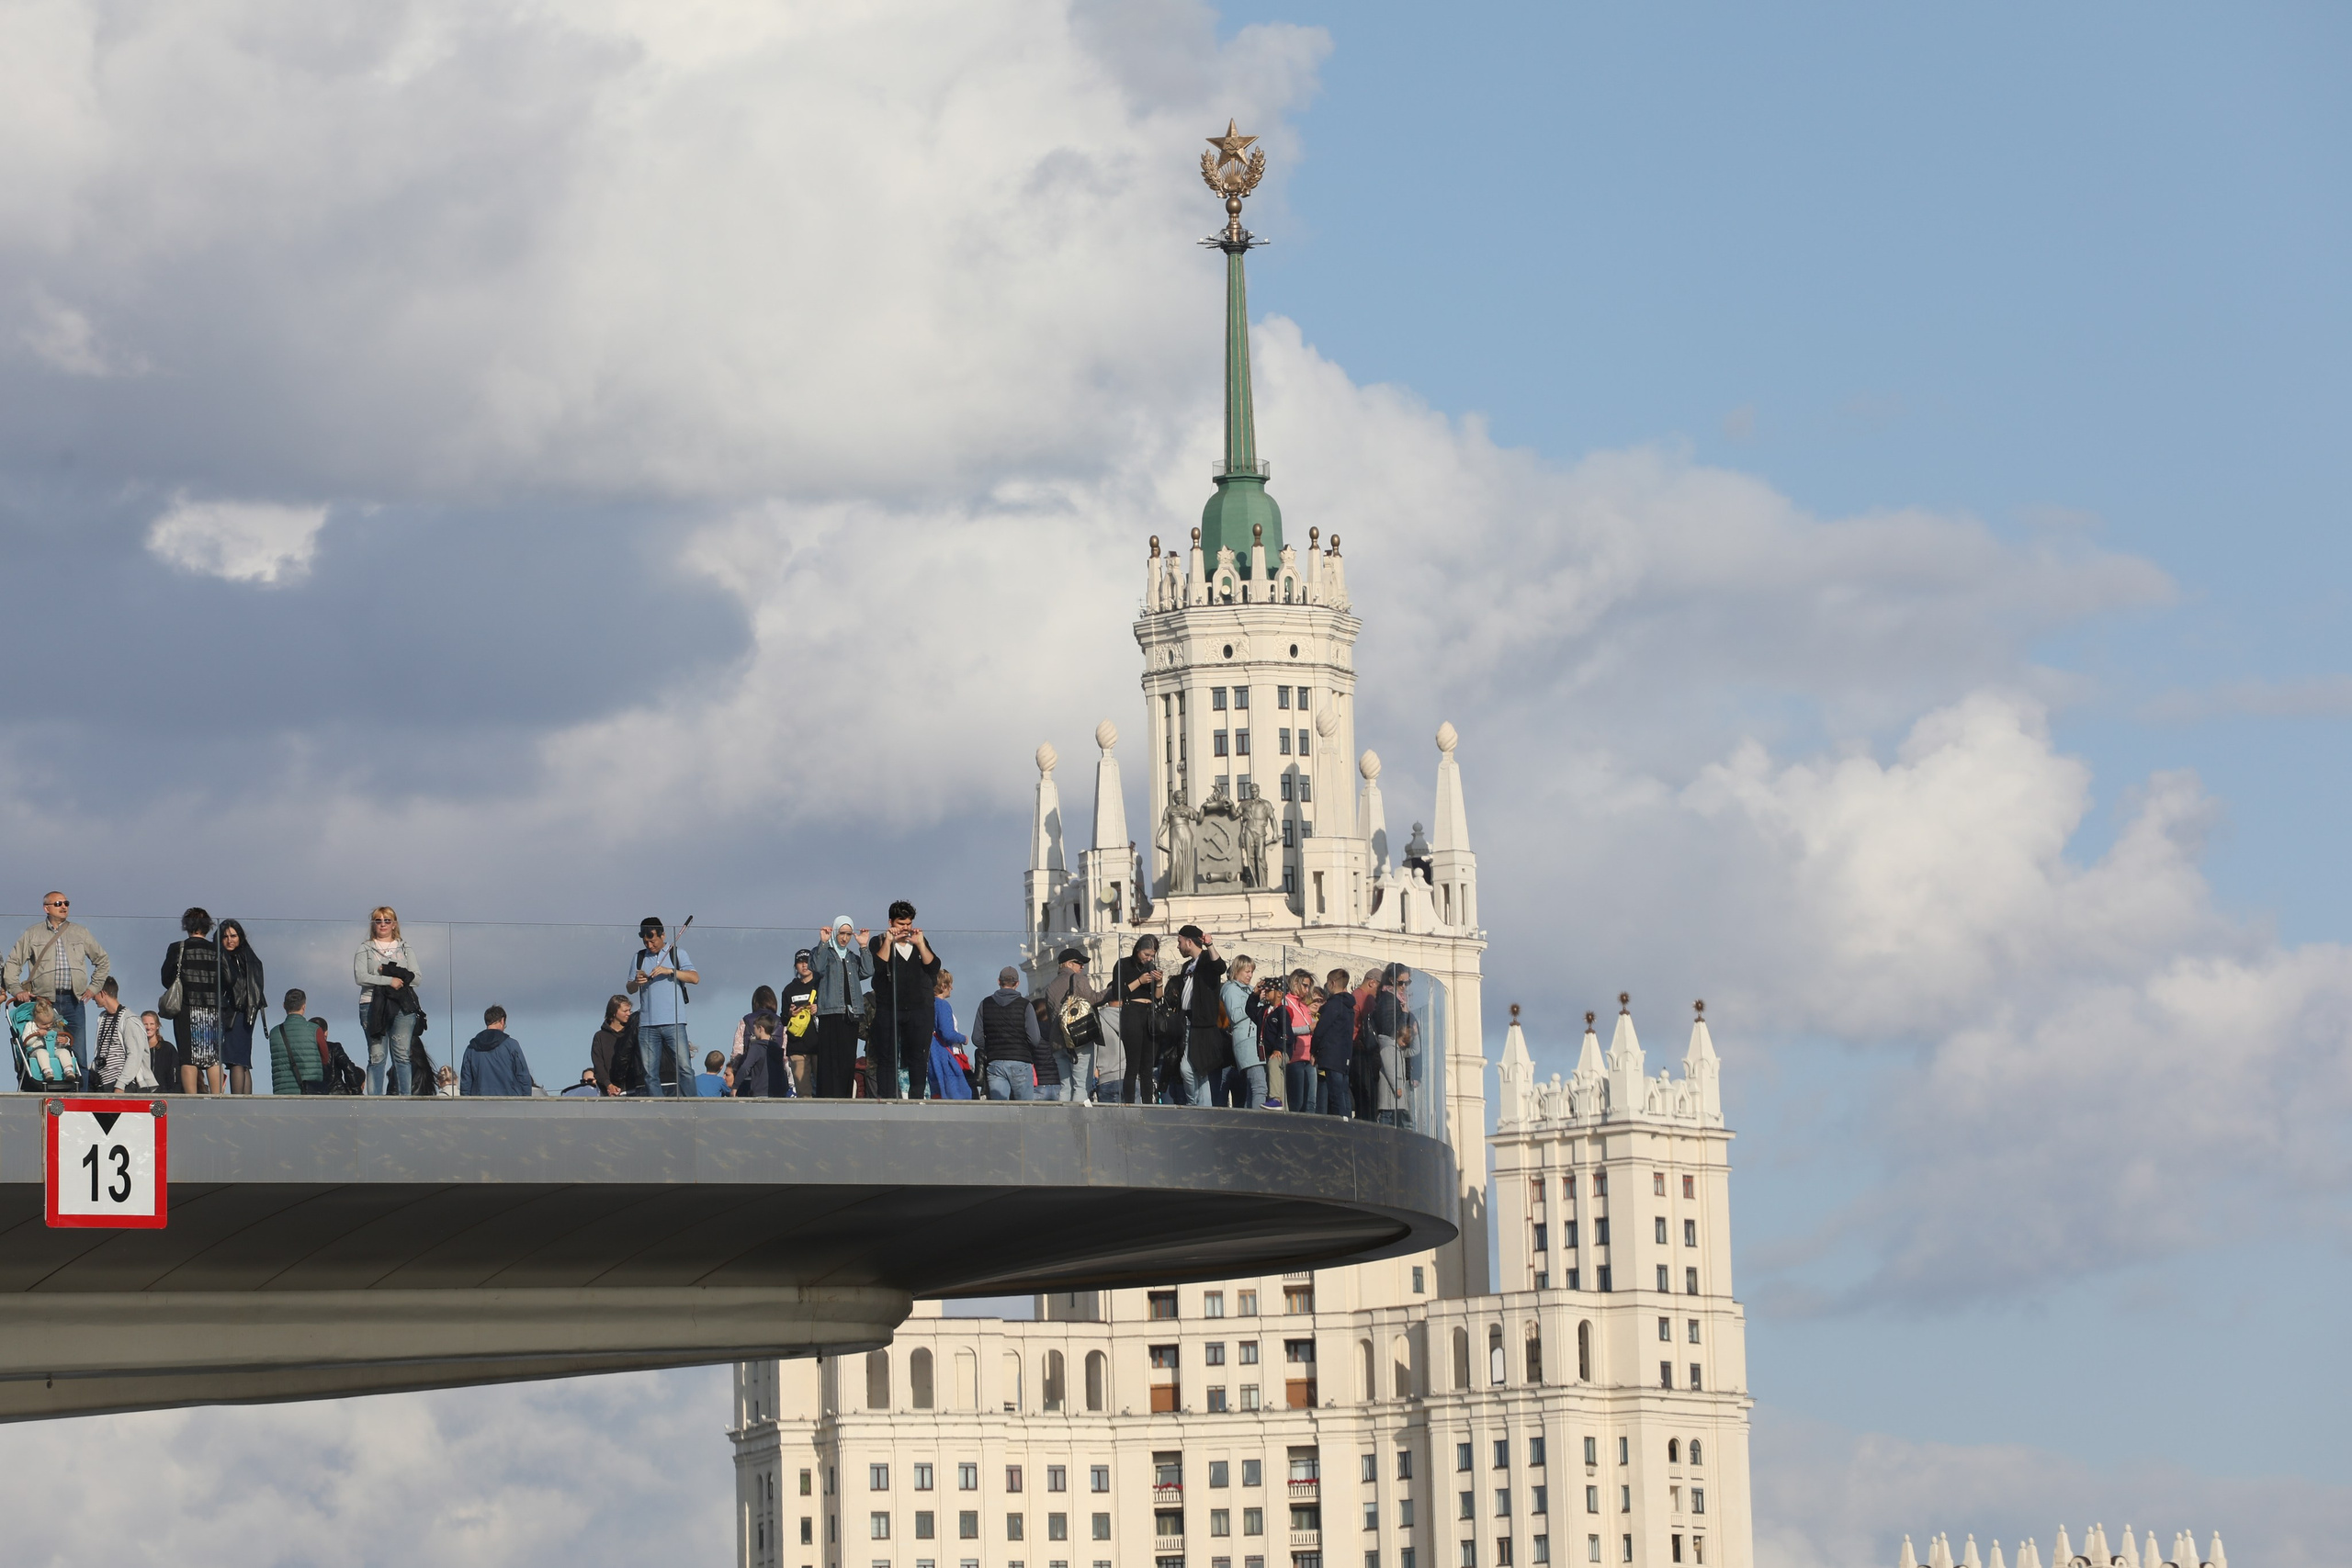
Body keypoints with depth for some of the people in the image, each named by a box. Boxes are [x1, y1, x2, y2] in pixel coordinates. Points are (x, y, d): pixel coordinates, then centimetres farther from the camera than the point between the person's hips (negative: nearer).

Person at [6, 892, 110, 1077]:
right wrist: (16, 990, -1)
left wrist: (94, 987, 14)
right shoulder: (32, 934, 11)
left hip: (73, 1000, 1)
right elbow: (12, 963, 12)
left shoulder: (81, 933, 16)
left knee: (78, 1053, -3)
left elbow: (102, 961, 25)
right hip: (44, 1001, -1)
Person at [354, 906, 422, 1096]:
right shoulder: (365, 949, 11)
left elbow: (415, 978, 5)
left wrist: (388, 972, -7)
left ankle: (404, 1099, -5)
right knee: (377, 1056, -6)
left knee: (402, 1055, -4)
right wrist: (389, 980, -13)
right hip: (372, 1005, -1)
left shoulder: (405, 949, 17)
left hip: (402, 1006, 1)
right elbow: (360, 977, -5)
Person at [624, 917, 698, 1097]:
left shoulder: (677, 954, 8)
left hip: (673, 1022, -3)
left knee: (684, 1067, -10)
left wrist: (670, 971, -14)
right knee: (650, 1073, 0)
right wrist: (636, 982, -7)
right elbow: (630, 989, 16)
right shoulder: (639, 958, 16)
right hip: (647, 1025, 3)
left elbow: (695, 978, -3)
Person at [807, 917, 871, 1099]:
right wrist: (823, 943, -12)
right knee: (830, 1060, -12)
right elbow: (817, 968, -13)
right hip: (830, 1013, -5)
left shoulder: (853, 957, 21)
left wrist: (863, 947, 3)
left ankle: (845, 1098, 5)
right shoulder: (823, 952, 8)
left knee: (848, 1061, 2)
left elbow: (867, 972, 5)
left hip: (851, 1014, 5)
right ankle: (828, 1098, -14)